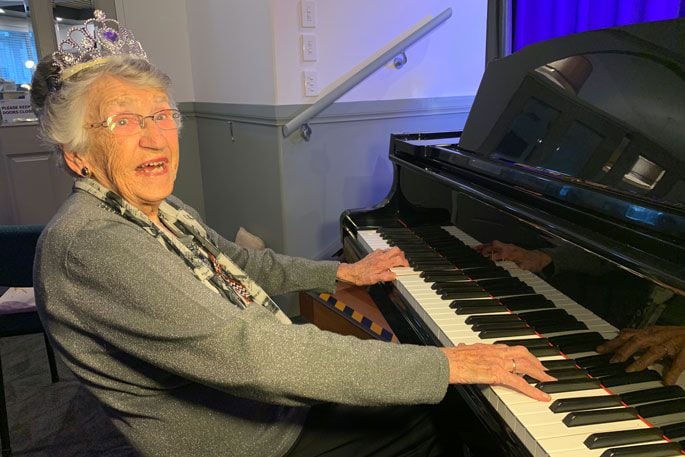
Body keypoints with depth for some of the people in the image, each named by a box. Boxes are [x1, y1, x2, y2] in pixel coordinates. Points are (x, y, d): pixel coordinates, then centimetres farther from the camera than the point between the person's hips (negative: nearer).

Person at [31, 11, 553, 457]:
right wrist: (444, 364, -34)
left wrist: (340, 272, 22)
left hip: (280, 398, 8)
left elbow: (240, 265, 19)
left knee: (448, 412, 12)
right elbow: (248, 352, -37)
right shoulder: (89, 244, -28)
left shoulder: (163, 211, 3)